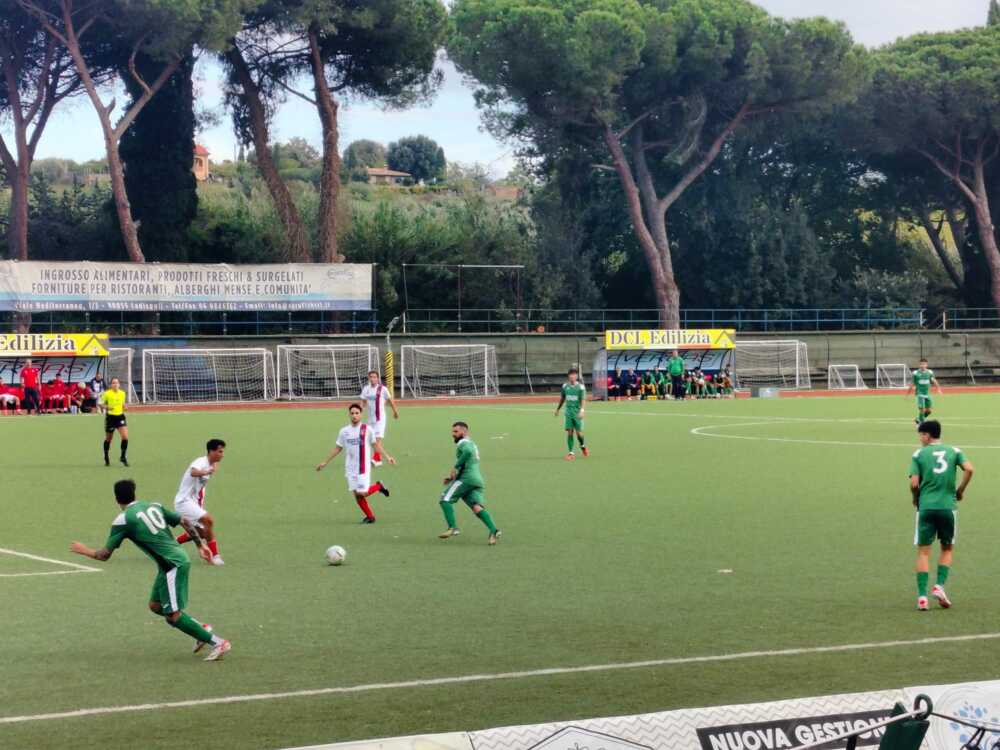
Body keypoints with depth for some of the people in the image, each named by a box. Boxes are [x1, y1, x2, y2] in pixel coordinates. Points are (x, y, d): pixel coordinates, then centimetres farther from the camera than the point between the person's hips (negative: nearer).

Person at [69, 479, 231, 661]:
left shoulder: (122, 520, -6)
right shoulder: (154, 506, 12)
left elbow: (104, 555, -2)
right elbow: (185, 522, 14)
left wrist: (84, 550, 16)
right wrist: (200, 544, 24)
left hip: (173, 565, -8)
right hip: (179, 559, 8)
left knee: (172, 616, -4)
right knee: (155, 606, 18)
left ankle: (217, 643, -6)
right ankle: (201, 629, 19)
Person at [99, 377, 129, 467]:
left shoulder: (122, 393, 6)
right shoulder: (107, 393, -8)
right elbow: (99, 403, -4)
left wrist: (124, 407, 0)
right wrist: (106, 407, -22)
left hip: (120, 416, 3)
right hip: (110, 417, -3)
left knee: (125, 437, -13)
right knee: (108, 439, 10)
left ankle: (123, 457, 1)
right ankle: (106, 458, 30)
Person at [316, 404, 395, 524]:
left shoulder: (367, 429, -4)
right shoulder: (344, 431, 5)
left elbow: (376, 445, 3)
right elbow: (337, 448, 14)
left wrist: (387, 456, -7)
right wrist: (325, 462, 13)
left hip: (363, 467, -4)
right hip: (350, 468, 4)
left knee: (362, 493, -12)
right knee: (356, 494, 1)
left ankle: (378, 486, 18)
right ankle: (370, 516, 16)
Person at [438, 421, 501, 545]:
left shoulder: (463, 443, 1)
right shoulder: (472, 444, 32)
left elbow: (468, 452, -24)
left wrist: (455, 467, -17)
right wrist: (452, 477, 27)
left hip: (467, 478, -9)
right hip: (478, 480, 9)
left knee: (445, 499, -1)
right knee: (477, 507, -9)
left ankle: (452, 528, -11)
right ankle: (493, 530, -28)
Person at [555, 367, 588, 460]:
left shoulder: (581, 387, -7)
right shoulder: (565, 386, 6)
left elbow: (583, 399, -14)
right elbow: (562, 398, 18)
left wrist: (582, 410, -27)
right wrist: (557, 409, 24)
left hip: (577, 413, -3)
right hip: (568, 412, 3)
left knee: (579, 432, -1)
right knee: (569, 432, -3)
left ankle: (582, 446, 29)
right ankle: (571, 452, 2)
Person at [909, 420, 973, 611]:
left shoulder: (919, 454, 3)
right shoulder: (954, 451, 8)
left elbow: (914, 483, -5)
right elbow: (969, 469, -8)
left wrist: (915, 498, 14)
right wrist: (960, 490, 4)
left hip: (925, 507, -1)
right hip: (948, 506, 1)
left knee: (923, 551, 4)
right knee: (947, 549, 18)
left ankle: (922, 595, -4)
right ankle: (939, 586, 0)